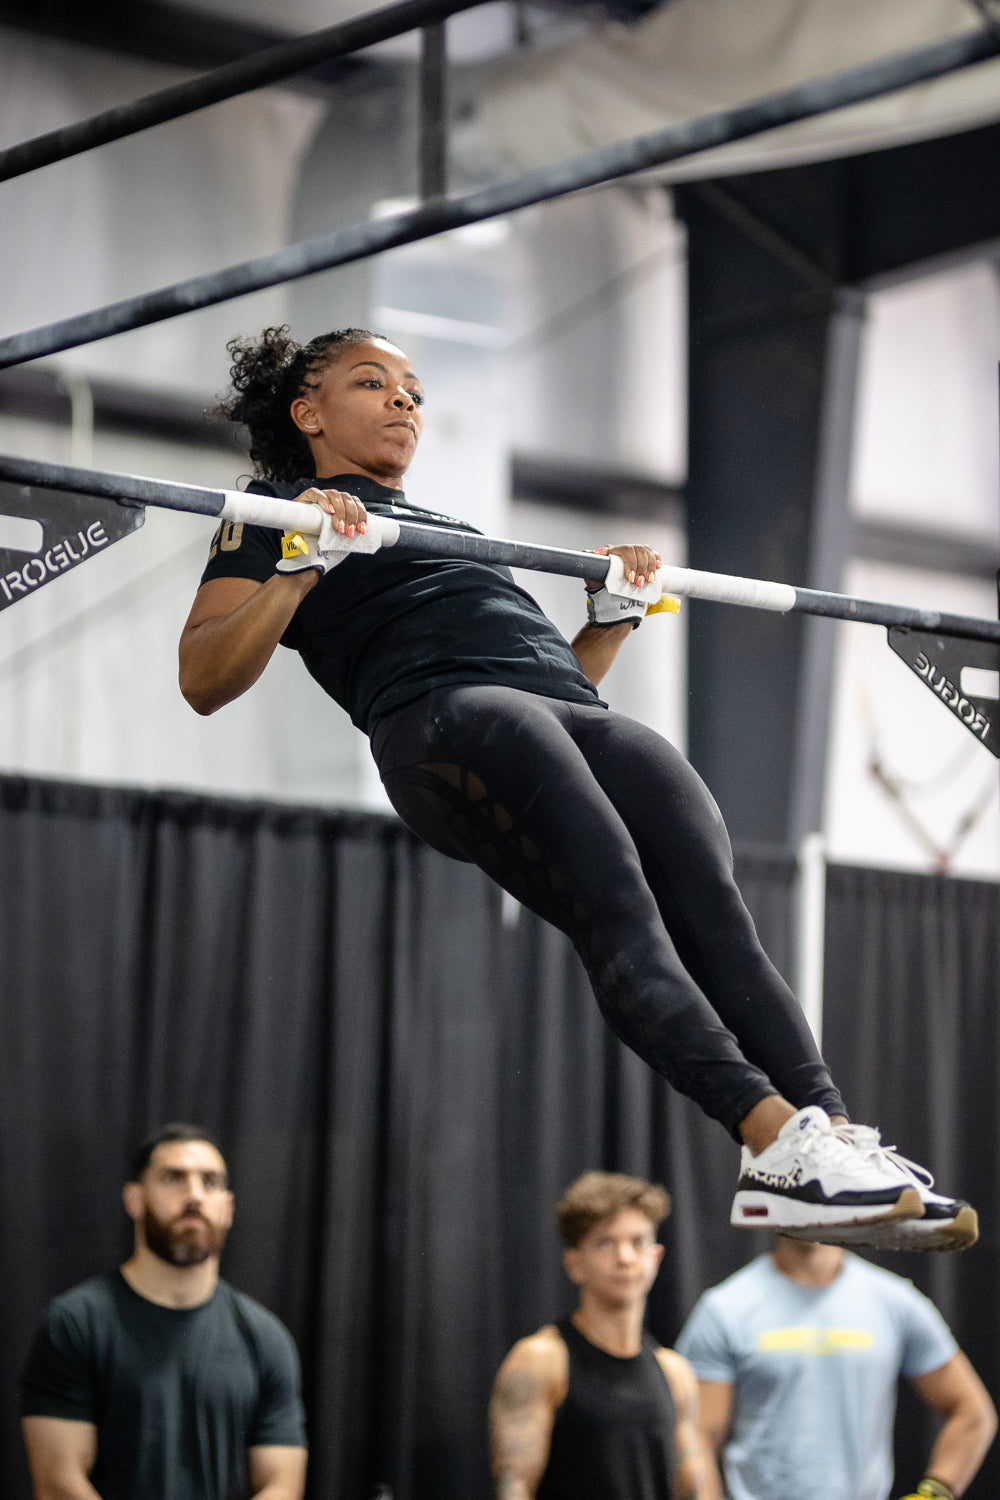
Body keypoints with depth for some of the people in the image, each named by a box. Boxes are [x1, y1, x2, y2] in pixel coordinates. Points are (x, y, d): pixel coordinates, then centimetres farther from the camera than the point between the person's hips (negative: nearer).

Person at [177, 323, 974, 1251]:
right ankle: (781, 1139, -43)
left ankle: (834, 1133, -36)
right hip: (442, 713, -6)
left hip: (578, 715, 6)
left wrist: (616, 614, 24)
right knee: (618, 907, -29)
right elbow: (203, 680, 6)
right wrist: (300, 568, -6)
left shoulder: (449, 531, 42)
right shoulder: (282, 512, 23)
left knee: (712, 908, -21)